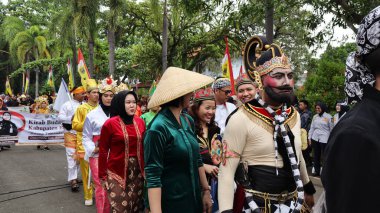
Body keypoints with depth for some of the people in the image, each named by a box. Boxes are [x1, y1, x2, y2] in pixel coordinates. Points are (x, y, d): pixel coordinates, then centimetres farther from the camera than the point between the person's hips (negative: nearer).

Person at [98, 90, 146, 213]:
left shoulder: (140, 122, 4)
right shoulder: (110, 124, -10)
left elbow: (143, 147, 8)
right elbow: (103, 151, -7)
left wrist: (145, 168, 7)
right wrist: (103, 176, -6)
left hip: (137, 170, 4)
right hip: (117, 171, -4)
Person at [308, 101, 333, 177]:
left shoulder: (328, 117, -4)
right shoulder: (315, 117, 11)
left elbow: (331, 129, -2)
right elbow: (312, 128, 13)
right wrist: (309, 137, 9)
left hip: (324, 139, -5)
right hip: (315, 139, 5)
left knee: (324, 156, -2)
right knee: (316, 156, 11)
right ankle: (317, 171, 21)